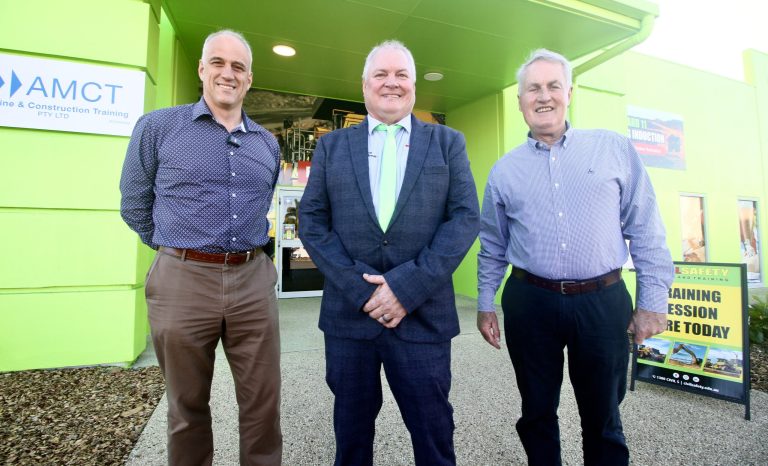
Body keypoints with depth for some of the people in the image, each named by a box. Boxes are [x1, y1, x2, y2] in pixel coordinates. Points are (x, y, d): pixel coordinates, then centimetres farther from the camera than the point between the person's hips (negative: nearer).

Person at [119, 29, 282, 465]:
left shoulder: (269, 143, 10)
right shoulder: (157, 127, 0)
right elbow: (135, 206, 8)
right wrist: (176, 249, 13)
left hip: (253, 280, 3)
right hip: (183, 281, -2)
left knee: (263, 402, 10)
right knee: (187, 407, 15)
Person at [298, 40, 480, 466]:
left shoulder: (448, 143, 6)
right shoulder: (331, 146, 9)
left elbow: (466, 217, -3)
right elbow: (311, 221, 2)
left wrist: (408, 285, -14)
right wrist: (359, 286, -11)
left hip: (423, 315, -1)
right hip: (348, 313, 2)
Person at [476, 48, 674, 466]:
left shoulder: (614, 149, 2)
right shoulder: (504, 169, 5)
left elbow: (645, 230, 2)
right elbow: (492, 247, 10)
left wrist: (653, 300, -1)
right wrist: (485, 304, 9)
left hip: (604, 302, 0)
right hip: (529, 303, 1)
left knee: (603, 416, 15)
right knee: (537, 412, 16)